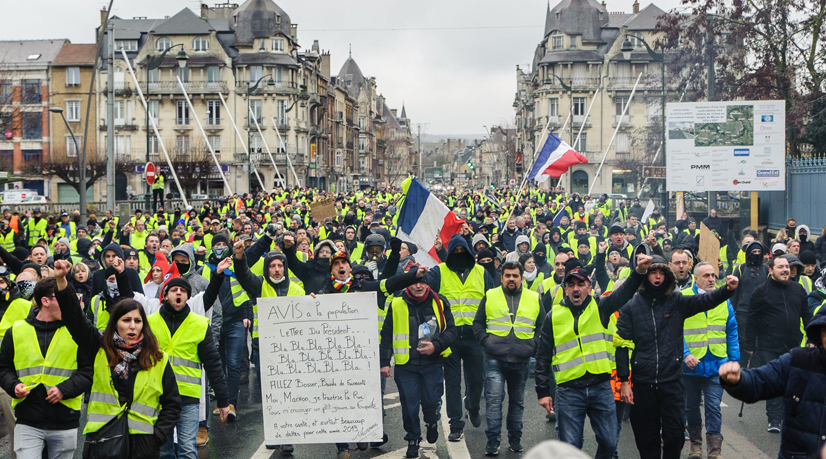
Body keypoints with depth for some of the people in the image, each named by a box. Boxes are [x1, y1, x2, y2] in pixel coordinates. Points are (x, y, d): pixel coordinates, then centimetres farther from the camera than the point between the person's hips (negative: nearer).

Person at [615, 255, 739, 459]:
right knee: (646, 437, 9)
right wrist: (624, 381, -6)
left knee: (675, 434, 3)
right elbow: (622, 345, -1)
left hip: (672, 381, 0)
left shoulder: (677, 301, 3)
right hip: (643, 383, 0)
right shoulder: (631, 306, 0)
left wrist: (727, 289, -35)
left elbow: (705, 300, -15)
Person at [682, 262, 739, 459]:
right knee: (691, 406, 13)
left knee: (713, 406, -3)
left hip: (716, 364, 1)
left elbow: (732, 333, 9)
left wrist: (734, 360, 4)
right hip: (691, 363, -1)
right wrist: (685, 354, -17)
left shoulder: (723, 300, 5)